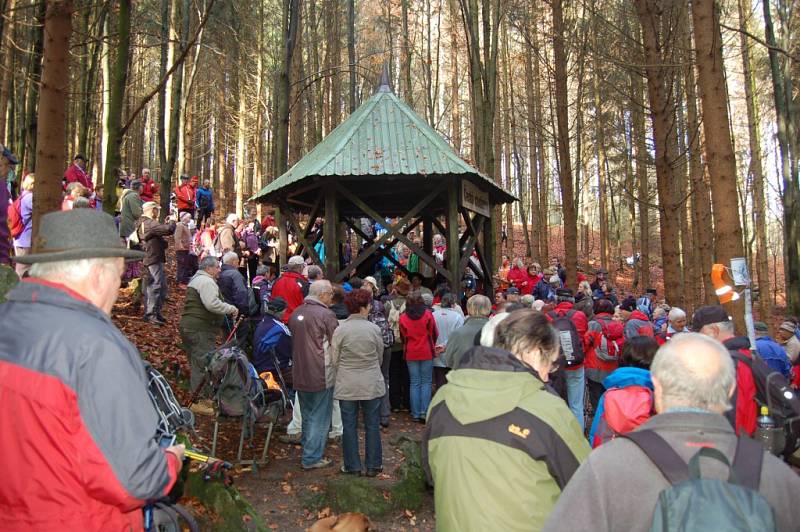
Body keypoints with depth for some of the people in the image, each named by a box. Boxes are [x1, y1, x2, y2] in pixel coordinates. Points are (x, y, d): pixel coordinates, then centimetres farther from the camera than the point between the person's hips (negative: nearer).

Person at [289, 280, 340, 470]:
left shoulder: (296, 313, 6)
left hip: (300, 374, 7)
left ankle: (308, 449, 31)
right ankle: (312, 458, 8)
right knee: (320, 418, 4)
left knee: (307, 415, 20)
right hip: (321, 375, -7)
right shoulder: (325, 314, -16)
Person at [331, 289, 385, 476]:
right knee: (372, 425, 12)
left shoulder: (340, 330, -9)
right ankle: (373, 465, 20)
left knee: (349, 426, 10)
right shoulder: (374, 329, -8)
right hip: (372, 384, 0)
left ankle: (352, 466, 19)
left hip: (347, 385, 0)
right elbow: (380, 357, 4)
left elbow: (334, 360, -1)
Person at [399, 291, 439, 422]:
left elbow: (403, 336, 5)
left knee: (414, 383, 8)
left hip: (410, 354, 2)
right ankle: (424, 412, 0)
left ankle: (415, 414, 10)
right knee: (426, 382, 5)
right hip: (427, 352, -2)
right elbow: (435, 333, 1)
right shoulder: (428, 315, -9)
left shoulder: (403, 318, -5)